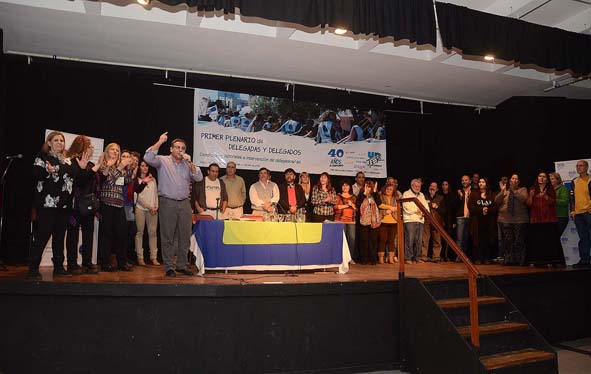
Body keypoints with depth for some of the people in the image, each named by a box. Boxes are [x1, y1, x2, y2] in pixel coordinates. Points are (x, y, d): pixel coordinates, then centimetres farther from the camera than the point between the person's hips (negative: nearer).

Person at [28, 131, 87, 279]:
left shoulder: (68, 160, 20)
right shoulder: (42, 156, 2)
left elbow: (73, 180, 20)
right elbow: (36, 174, -11)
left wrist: (80, 168, 8)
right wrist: (48, 171, -28)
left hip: (64, 204, 6)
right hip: (47, 202, -6)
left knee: (59, 236, 9)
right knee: (42, 235, -8)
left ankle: (58, 267, 14)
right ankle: (33, 268, 0)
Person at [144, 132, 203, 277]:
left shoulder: (188, 164, 15)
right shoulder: (163, 161, 3)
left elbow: (199, 178, 2)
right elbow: (148, 158, -15)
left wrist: (190, 163, -6)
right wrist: (160, 142, -14)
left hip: (184, 203, 4)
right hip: (167, 203, -4)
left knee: (185, 236, 7)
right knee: (168, 237, 0)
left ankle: (182, 265, 18)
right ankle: (169, 267, 8)